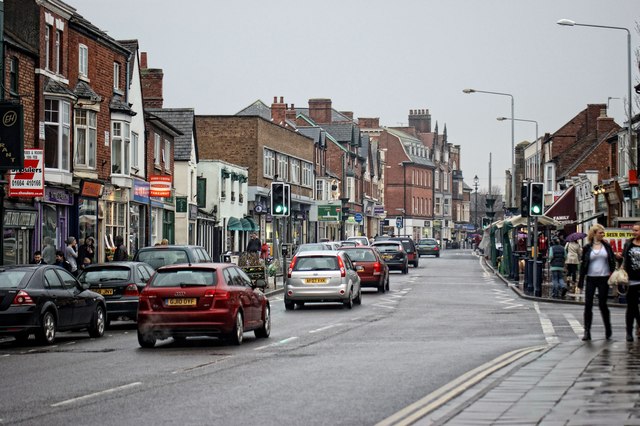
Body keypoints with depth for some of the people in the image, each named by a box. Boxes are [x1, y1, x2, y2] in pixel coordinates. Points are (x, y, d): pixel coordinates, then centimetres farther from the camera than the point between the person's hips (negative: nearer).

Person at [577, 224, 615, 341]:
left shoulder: (607, 246, 5)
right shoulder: (587, 248, 2)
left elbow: (612, 261, 8)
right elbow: (583, 264, 4)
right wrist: (581, 281, 0)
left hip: (604, 279, 0)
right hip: (591, 279, 0)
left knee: (602, 304, 2)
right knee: (588, 305, -2)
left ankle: (608, 331, 18)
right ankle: (587, 331, 2)